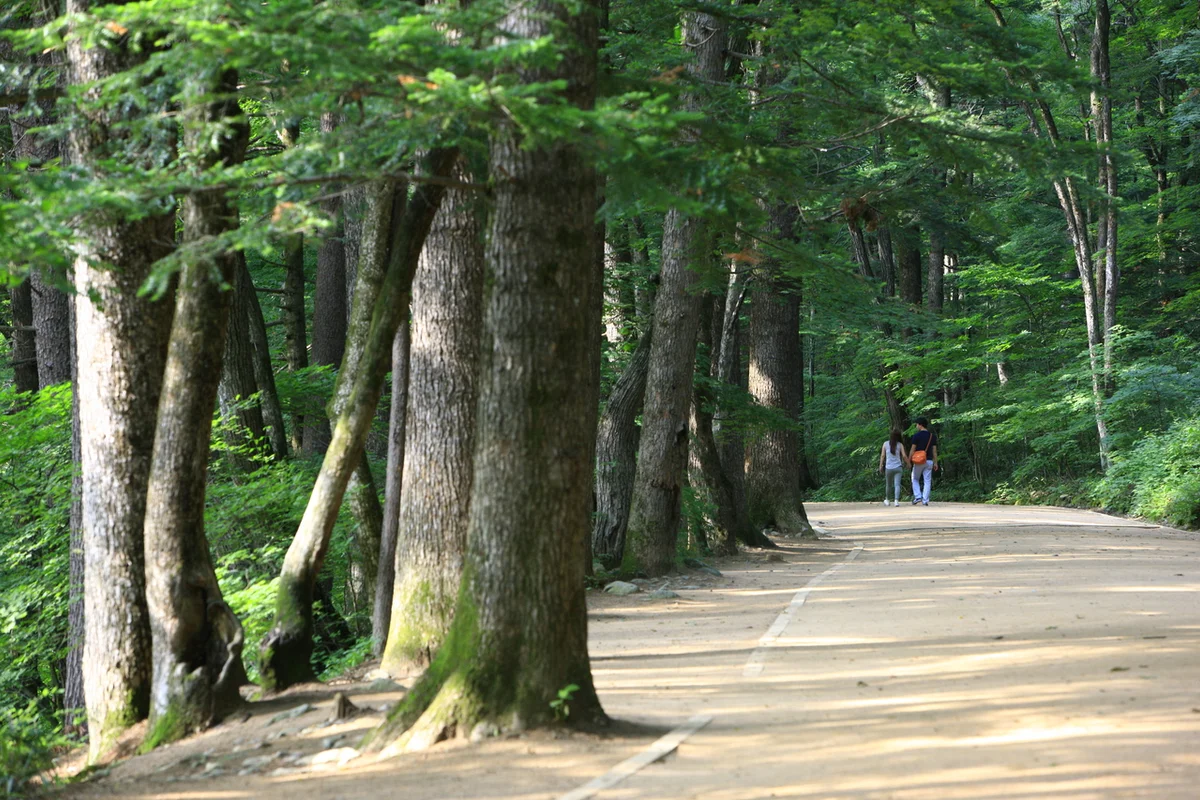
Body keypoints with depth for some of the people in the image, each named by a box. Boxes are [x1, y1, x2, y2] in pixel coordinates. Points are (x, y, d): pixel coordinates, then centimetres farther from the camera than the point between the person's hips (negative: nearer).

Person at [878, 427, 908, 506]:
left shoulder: (886, 444, 0)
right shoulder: (900, 445, -2)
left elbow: (882, 455, 1)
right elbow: (904, 456, -2)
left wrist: (881, 466, 8)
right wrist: (908, 463, 14)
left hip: (888, 467, 1)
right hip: (898, 467, -1)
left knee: (888, 485, 18)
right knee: (897, 484, -5)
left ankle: (887, 500, 33)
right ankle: (896, 500, -21)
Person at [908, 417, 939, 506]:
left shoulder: (917, 435, -8)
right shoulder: (932, 436, 7)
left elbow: (912, 450, -8)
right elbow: (934, 450, 6)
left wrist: (909, 461, 0)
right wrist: (935, 462, 9)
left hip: (918, 461, -3)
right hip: (929, 461, 3)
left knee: (915, 479, 13)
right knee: (927, 481, 4)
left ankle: (918, 496, -2)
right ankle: (925, 500, 0)